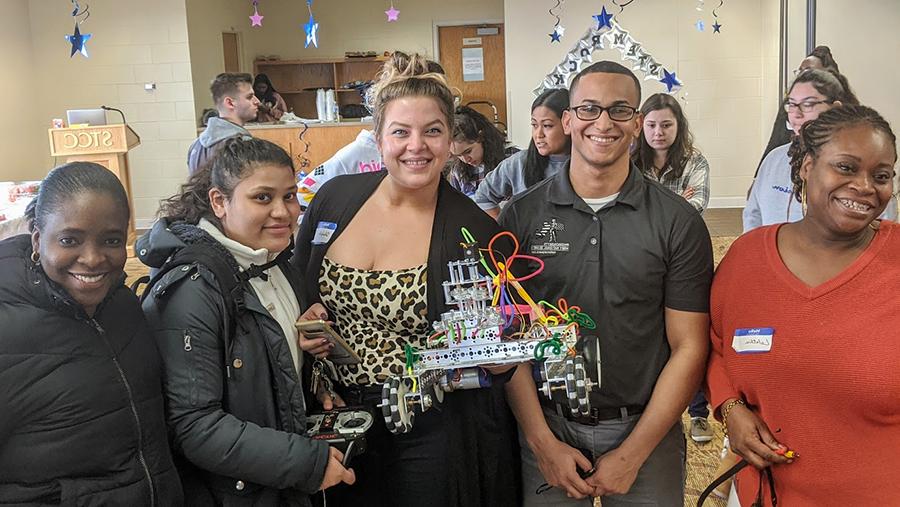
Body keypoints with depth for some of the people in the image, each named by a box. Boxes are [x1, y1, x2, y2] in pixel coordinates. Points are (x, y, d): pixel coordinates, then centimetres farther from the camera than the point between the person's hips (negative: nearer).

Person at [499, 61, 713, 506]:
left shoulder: (679, 222, -5)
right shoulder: (521, 215, -4)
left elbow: (688, 348, -5)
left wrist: (632, 453, -10)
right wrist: (543, 442, -9)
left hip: (646, 429, 0)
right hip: (546, 426, 1)